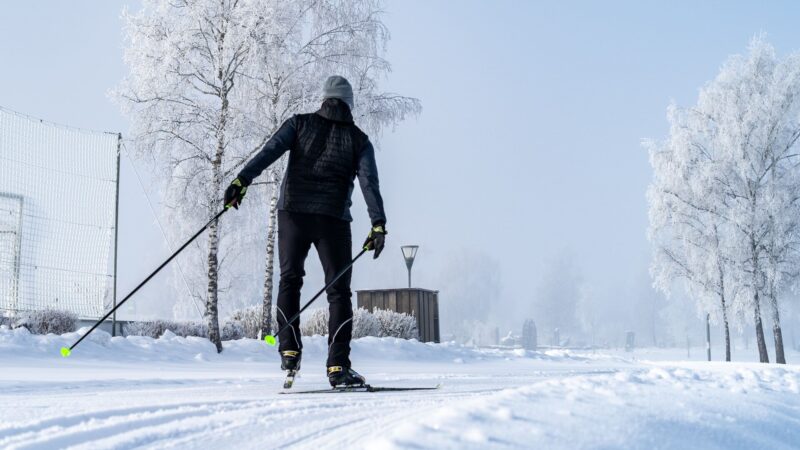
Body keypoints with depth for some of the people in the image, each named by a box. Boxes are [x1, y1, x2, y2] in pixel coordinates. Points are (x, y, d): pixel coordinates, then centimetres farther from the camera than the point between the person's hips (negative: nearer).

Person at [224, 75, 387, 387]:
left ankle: (289, 351, 11)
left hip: (293, 212, 1)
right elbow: (369, 183, -4)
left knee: (290, 280, 18)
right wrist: (378, 225, -11)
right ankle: (338, 366, -4)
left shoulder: (300, 123, 11)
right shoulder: (358, 139, 10)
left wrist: (242, 180, -14)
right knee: (339, 291, 4)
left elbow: (269, 151, -6)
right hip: (333, 219, -1)